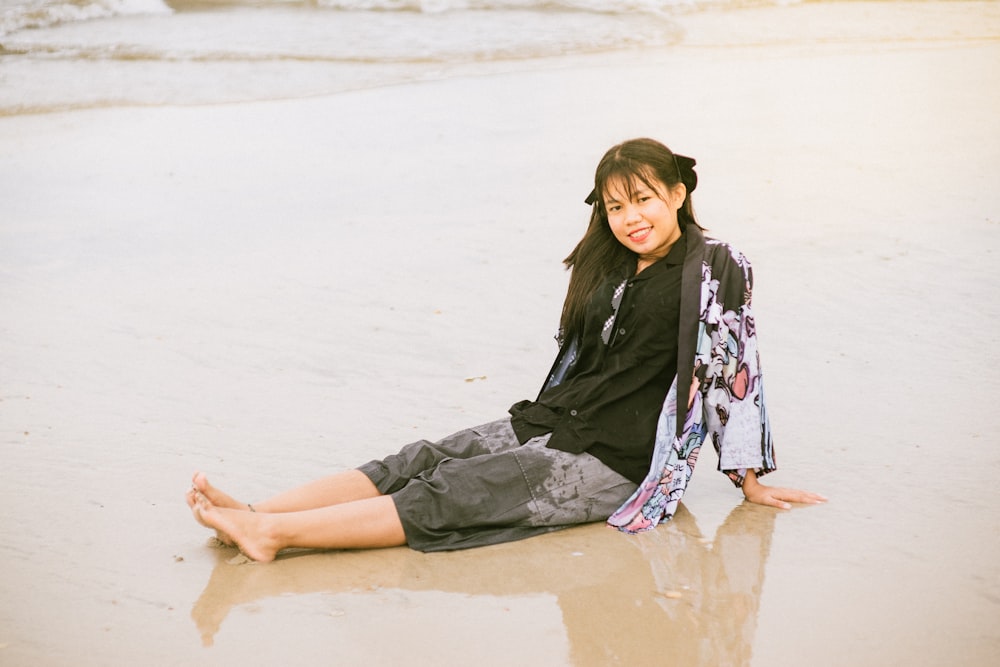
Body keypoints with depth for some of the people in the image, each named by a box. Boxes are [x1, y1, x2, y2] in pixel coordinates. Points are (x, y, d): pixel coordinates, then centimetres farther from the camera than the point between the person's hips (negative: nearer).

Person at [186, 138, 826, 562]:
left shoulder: (716, 268, -8)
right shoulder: (607, 265, 14)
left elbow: (735, 368, -6)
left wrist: (751, 479, -3)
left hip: (615, 463, -7)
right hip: (549, 424, 7)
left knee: (451, 496, -21)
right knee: (420, 461, -14)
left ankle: (270, 533, -31)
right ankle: (253, 513, -26)